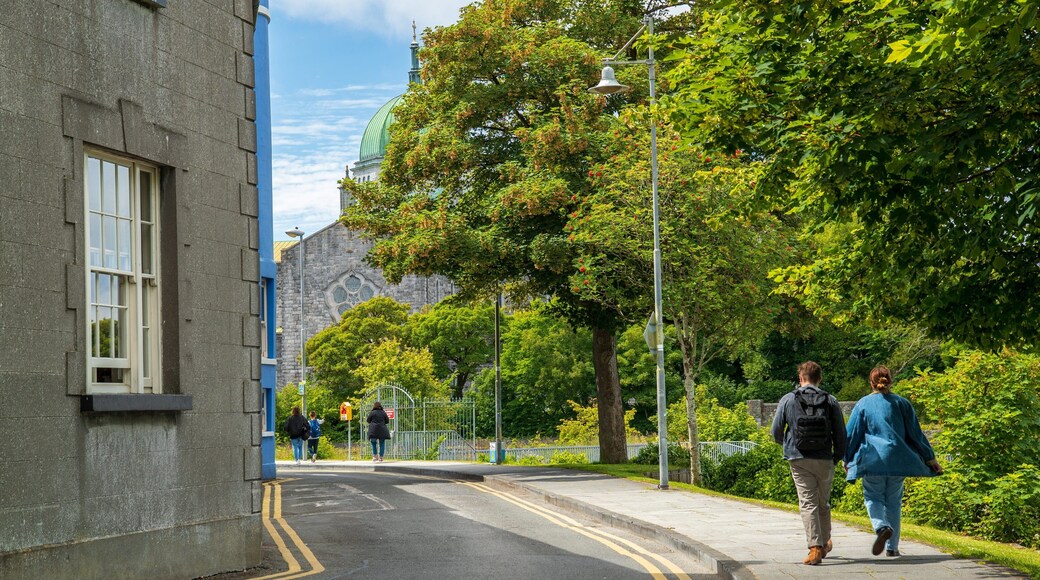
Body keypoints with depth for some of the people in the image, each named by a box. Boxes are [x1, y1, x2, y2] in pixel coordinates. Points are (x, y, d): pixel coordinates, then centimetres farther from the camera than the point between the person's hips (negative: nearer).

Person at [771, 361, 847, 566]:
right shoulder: (830, 401, 2)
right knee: (823, 502, 17)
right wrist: (837, 457, 17)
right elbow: (840, 434, 3)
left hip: (799, 459, -2)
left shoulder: (788, 400, 0)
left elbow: (776, 431, 4)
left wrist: (786, 445, 24)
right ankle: (825, 543, 29)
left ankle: (815, 548, -11)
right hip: (824, 460, 2)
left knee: (808, 503, -2)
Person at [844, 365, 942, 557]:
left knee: (873, 497, 6)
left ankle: (882, 526, -24)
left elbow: (852, 434, 4)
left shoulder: (863, 404, 1)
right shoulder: (901, 403, 5)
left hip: (872, 460, -2)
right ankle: (892, 546, 12)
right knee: (893, 501, 12)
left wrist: (847, 460, 15)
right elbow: (916, 433, 7)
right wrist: (930, 458, 13)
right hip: (898, 460, 2)